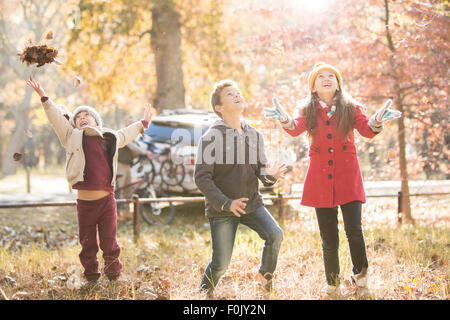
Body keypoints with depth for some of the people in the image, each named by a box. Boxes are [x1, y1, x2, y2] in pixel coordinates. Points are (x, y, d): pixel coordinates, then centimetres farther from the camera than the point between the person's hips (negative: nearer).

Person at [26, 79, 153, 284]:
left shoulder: (111, 139, 14)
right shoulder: (73, 137, 8)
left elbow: (126, 134, 33)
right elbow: (56, 118, 8)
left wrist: (143, 123, 46)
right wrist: (43, 97, 3)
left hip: (107, 199, 1)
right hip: (84, 201, -1)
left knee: (109, 242, 5)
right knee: (88, 244, 8)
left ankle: (113, 276, 20)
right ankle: (91, 277, 23)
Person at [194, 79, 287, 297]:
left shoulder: (254, 135, 4)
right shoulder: (211, 137, -11)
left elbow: (260, 170, 10)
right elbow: (201, 178, -13)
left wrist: (269, 175, -15)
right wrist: (226, 203, -22)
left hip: (252, 203, 4)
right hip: (221, 208, -4)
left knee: (275, 235, -19)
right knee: (221, 264, -3)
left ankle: (264, 276, 8)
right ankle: (204, 291, 29)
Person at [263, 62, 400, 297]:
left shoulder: (350, 108, 7)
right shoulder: (309, 111, 7)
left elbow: (367, 130, -6)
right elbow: (296, 129, -11)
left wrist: (377, 121, -29)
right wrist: (284, 119, -34)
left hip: (348, 176, -1)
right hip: (320, 178, 1)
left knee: (354, 230, -14)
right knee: (329, 239, 3)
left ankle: (360, 276, 9)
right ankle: (332, 285, 20)